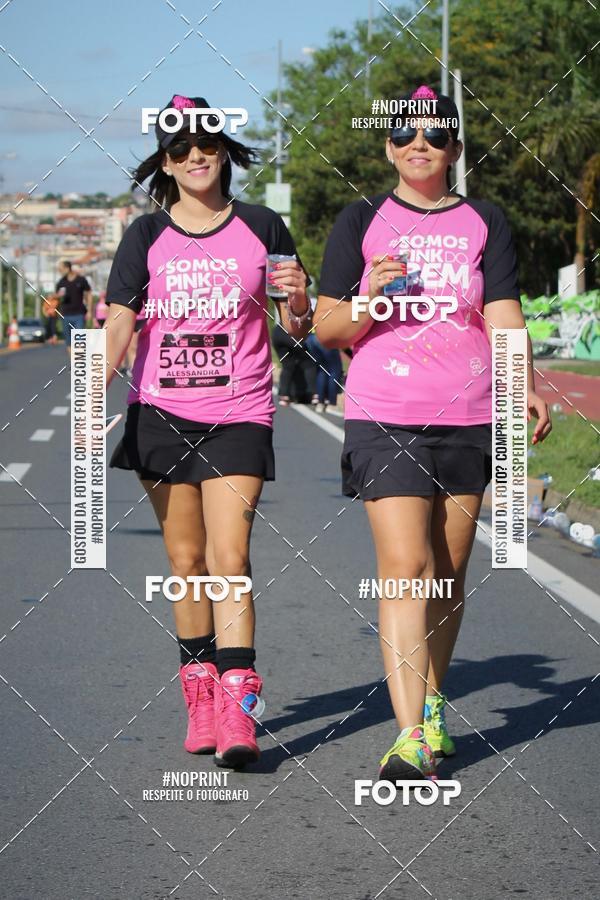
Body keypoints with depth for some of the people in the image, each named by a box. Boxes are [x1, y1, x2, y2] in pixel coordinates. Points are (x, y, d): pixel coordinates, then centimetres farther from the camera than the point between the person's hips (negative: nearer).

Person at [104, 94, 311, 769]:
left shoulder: (262, 228, 3)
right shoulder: (146, 237, 4)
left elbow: (298, 329, 8)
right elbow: (120, 323, -4)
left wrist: (297, 299, -15)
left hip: (238, 415, -2)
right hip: (161, 414, 2)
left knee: (228, 556, -12)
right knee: (186, 560, 6)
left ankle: (236, 711, -17)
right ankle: (199, 694, 17)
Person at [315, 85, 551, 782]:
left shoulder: (484, 223, 9)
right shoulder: (362, 222, 6)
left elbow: (503, 314, -2)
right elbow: (326, 328, 7)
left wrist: (525, 385, -19)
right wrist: (369, 300, -14)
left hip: (467, 419, 2)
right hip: (384, 417, -2)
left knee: (448, 573, 9)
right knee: (404, 566, -14)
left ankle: (432, 703, 30)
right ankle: (408, 735, -18)